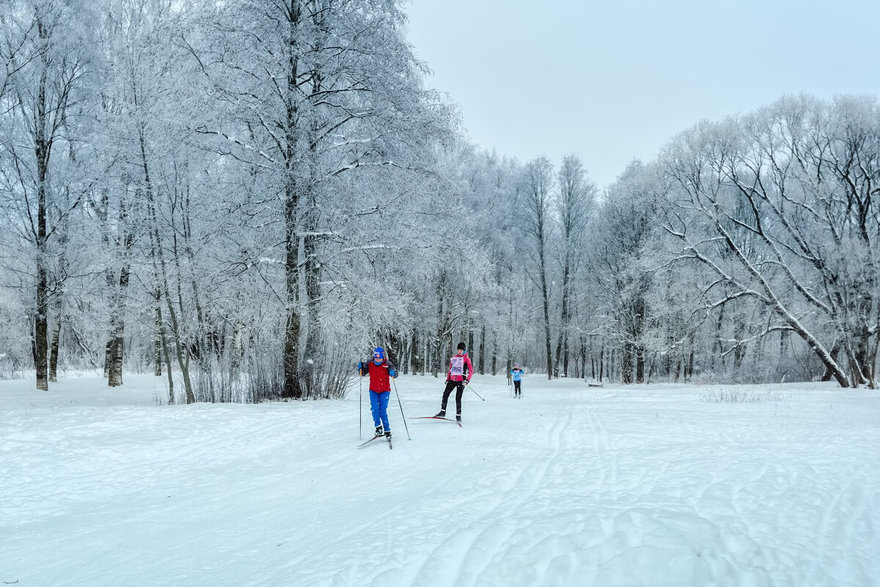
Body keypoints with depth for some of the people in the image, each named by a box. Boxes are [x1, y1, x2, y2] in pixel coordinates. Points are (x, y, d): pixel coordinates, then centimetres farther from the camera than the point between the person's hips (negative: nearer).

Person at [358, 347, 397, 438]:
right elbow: (363, 373, 3)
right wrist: (360, 368, -17)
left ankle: (387, 430, 1)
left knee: (383, 411, -10)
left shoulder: (387, 364, -12)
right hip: (373, 391, 3)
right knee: (374, 408, -15)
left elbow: (395, 375, -16)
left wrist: (393, 373, -39)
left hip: (384, 391, -3)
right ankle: (378, 427, -2)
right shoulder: (370, 364, -4)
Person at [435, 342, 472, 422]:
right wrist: (447, 379, 17)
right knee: (445, 394, -5)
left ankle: (458, 415, 2)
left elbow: (471, 370, -5)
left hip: (461, 380, -5)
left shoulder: (466, 358, 0)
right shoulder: (453, 358, 15)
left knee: (458, 398, -8)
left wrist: (467, 380, -16)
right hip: (452, 379, 5)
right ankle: (443, 411, 4)